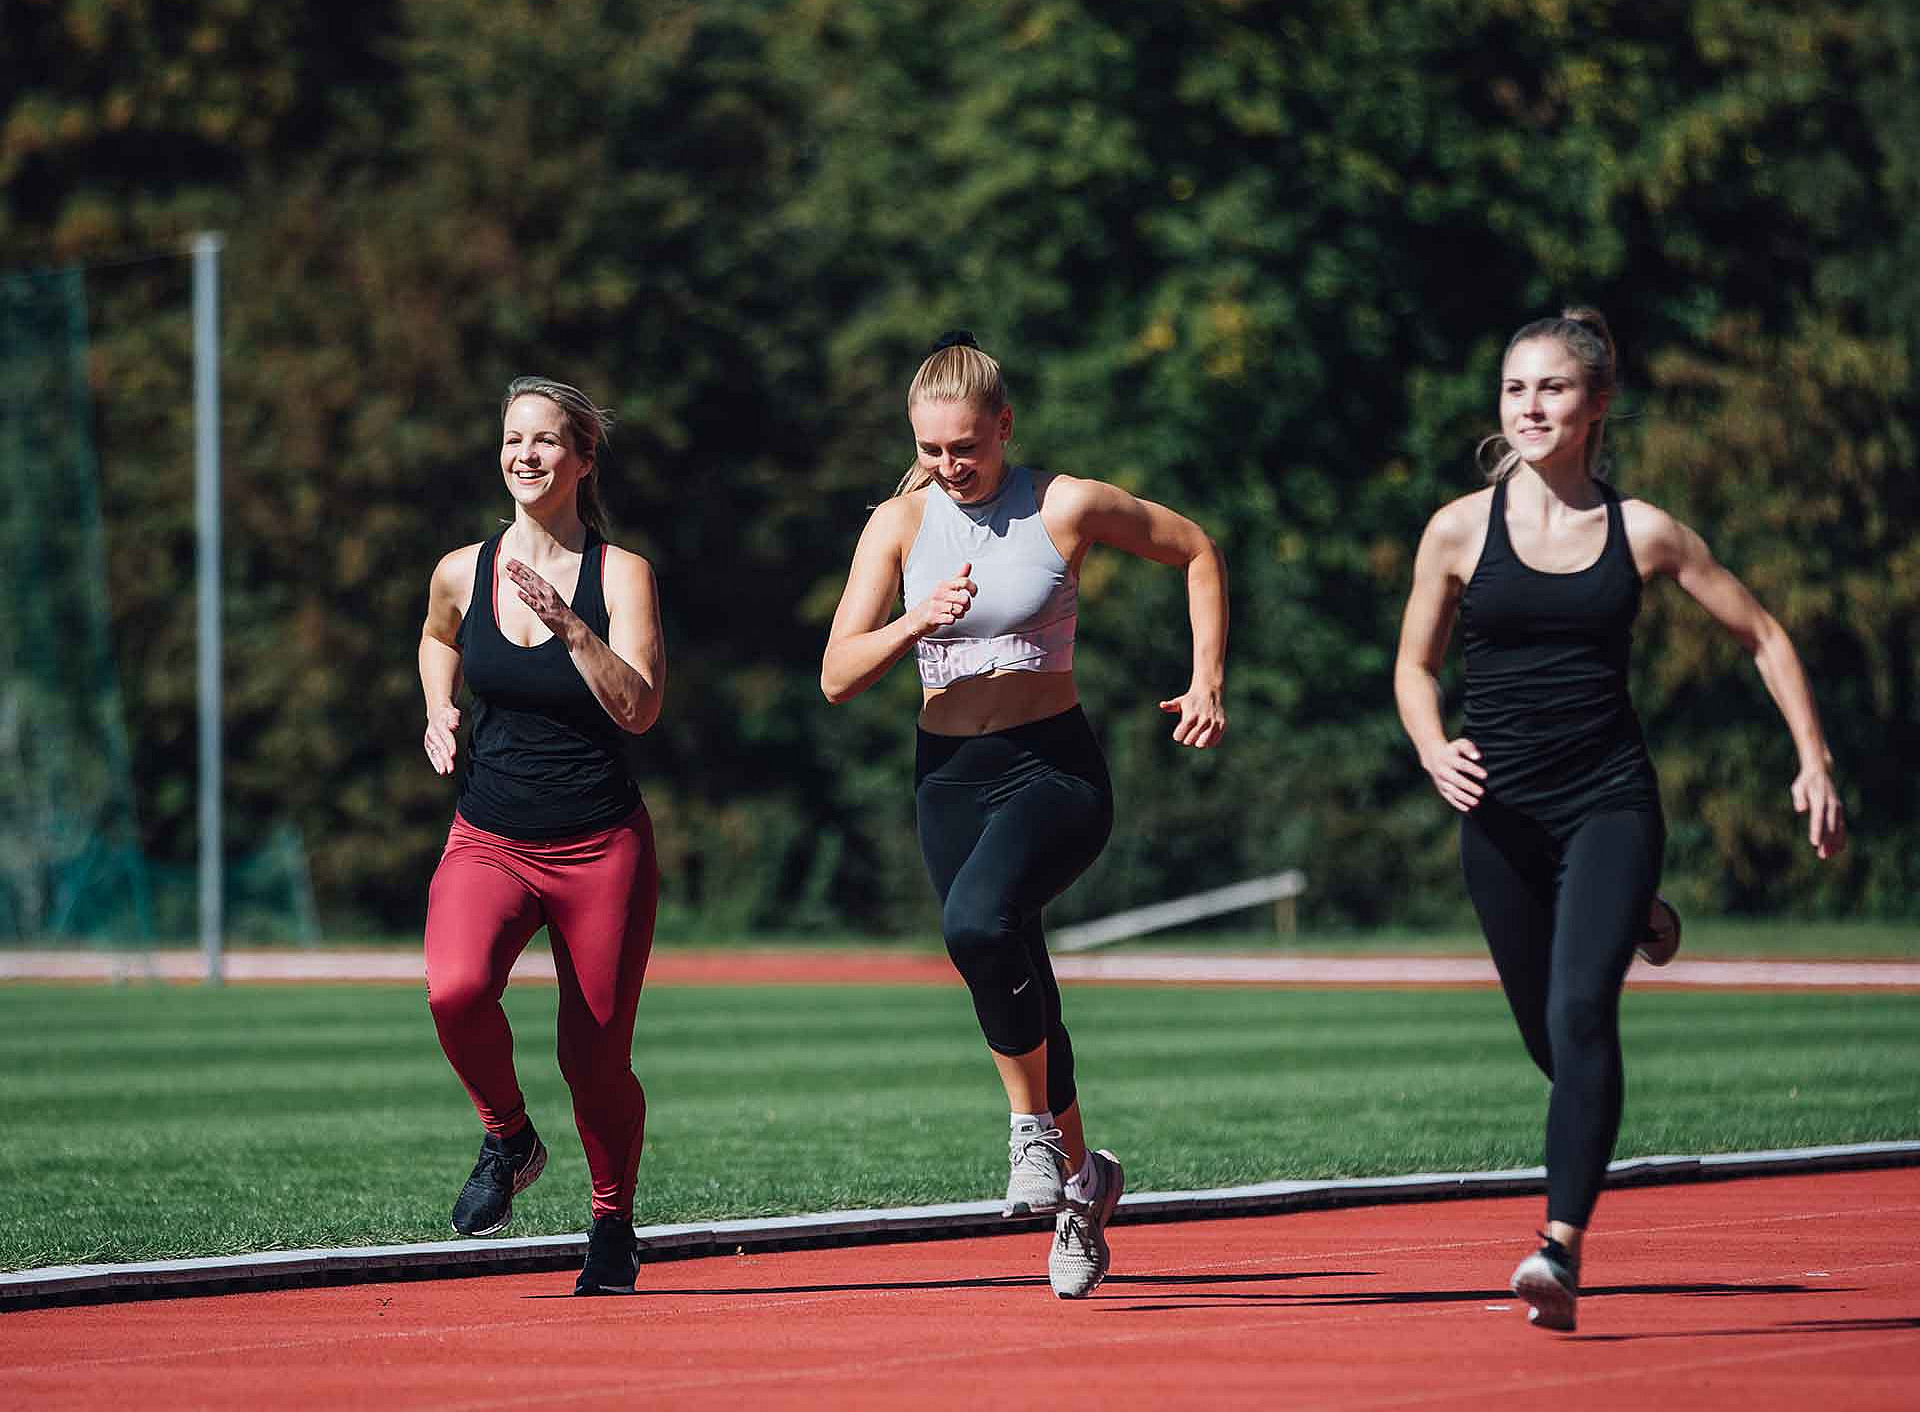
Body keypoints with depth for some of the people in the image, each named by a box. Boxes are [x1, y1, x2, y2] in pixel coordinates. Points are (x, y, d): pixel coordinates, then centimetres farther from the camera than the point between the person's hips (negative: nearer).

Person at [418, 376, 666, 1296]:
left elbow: (639, 708, -17)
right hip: (488, 841, 2)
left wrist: (571, 626, -26)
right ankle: (507, 1138, 2)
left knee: (596, 1060, 3)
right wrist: (440, 714, 9)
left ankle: (613, 1228, 29)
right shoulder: (462, 573, 3)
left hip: (601, 847, -2)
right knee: (456, 993, -27)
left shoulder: (620, 575, -6)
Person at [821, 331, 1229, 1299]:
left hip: (1055, 770, -4)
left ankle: (1034, 1123, -14)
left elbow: (1197, 553, 8)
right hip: (949, 779, 4)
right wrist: (918, 621, -20)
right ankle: (1081, 1175, 30)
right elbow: (838, 676, -3)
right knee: (1012, 988, 8)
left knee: (978, 920, -32)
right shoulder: (900, 524, 1)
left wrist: (1207, 683, 0)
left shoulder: (1065, 508, -6)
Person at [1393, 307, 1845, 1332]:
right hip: (1500, 813, 2)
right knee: (1552, 1043, 13)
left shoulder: (1642, 533, 0)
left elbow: (1763, 638, 10)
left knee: (1580, 1015, -22)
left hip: (1611, 799, -2)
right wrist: (1433, 750, -8)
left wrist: (1814, 764, 4)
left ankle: (1561, 1249, -27)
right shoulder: (1460, 530, 1)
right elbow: (1415, 665, 13)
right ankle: (1636, 925, 51)